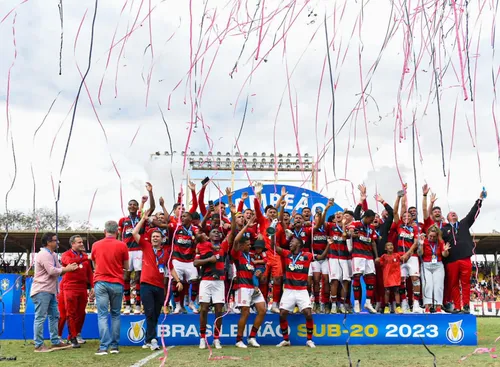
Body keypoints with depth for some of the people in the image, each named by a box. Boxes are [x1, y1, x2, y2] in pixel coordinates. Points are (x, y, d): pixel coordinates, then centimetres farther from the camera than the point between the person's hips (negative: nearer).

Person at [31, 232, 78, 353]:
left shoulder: (52, 255, 17)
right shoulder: (44, 254, -15)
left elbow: (59, 269, 13)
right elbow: (52, 271, -23)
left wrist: (69, 267, -8)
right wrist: (67, 269, -11)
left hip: (50, 291, 11)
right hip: (42, 291, -11)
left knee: (54, 316, 14)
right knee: (40, 318, -6)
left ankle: (55, 342, 20)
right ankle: (38, 345, -2)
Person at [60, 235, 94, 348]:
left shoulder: (85, 256, 16)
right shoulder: (66, 255, 0)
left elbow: (89, 273, 16)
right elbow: (70, 262, -25)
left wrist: (92, 286, 8)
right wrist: (85, 258, -24)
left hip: (83, 288, 5)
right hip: (70, 288, -5)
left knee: (81, 313, 10)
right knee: (71, 313, -2)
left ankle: (77, 334, 24)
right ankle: (73, 338, 3)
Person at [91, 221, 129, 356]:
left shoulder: (96, 245, 4)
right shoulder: (122, 245, -2)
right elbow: (126, 266, 7)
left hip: (100, 282, 0)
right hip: (117, 283, 0)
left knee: (103, 315, 0)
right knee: (115, 314, 11)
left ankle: (104, 347, -7)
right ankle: (114, 346, 11)